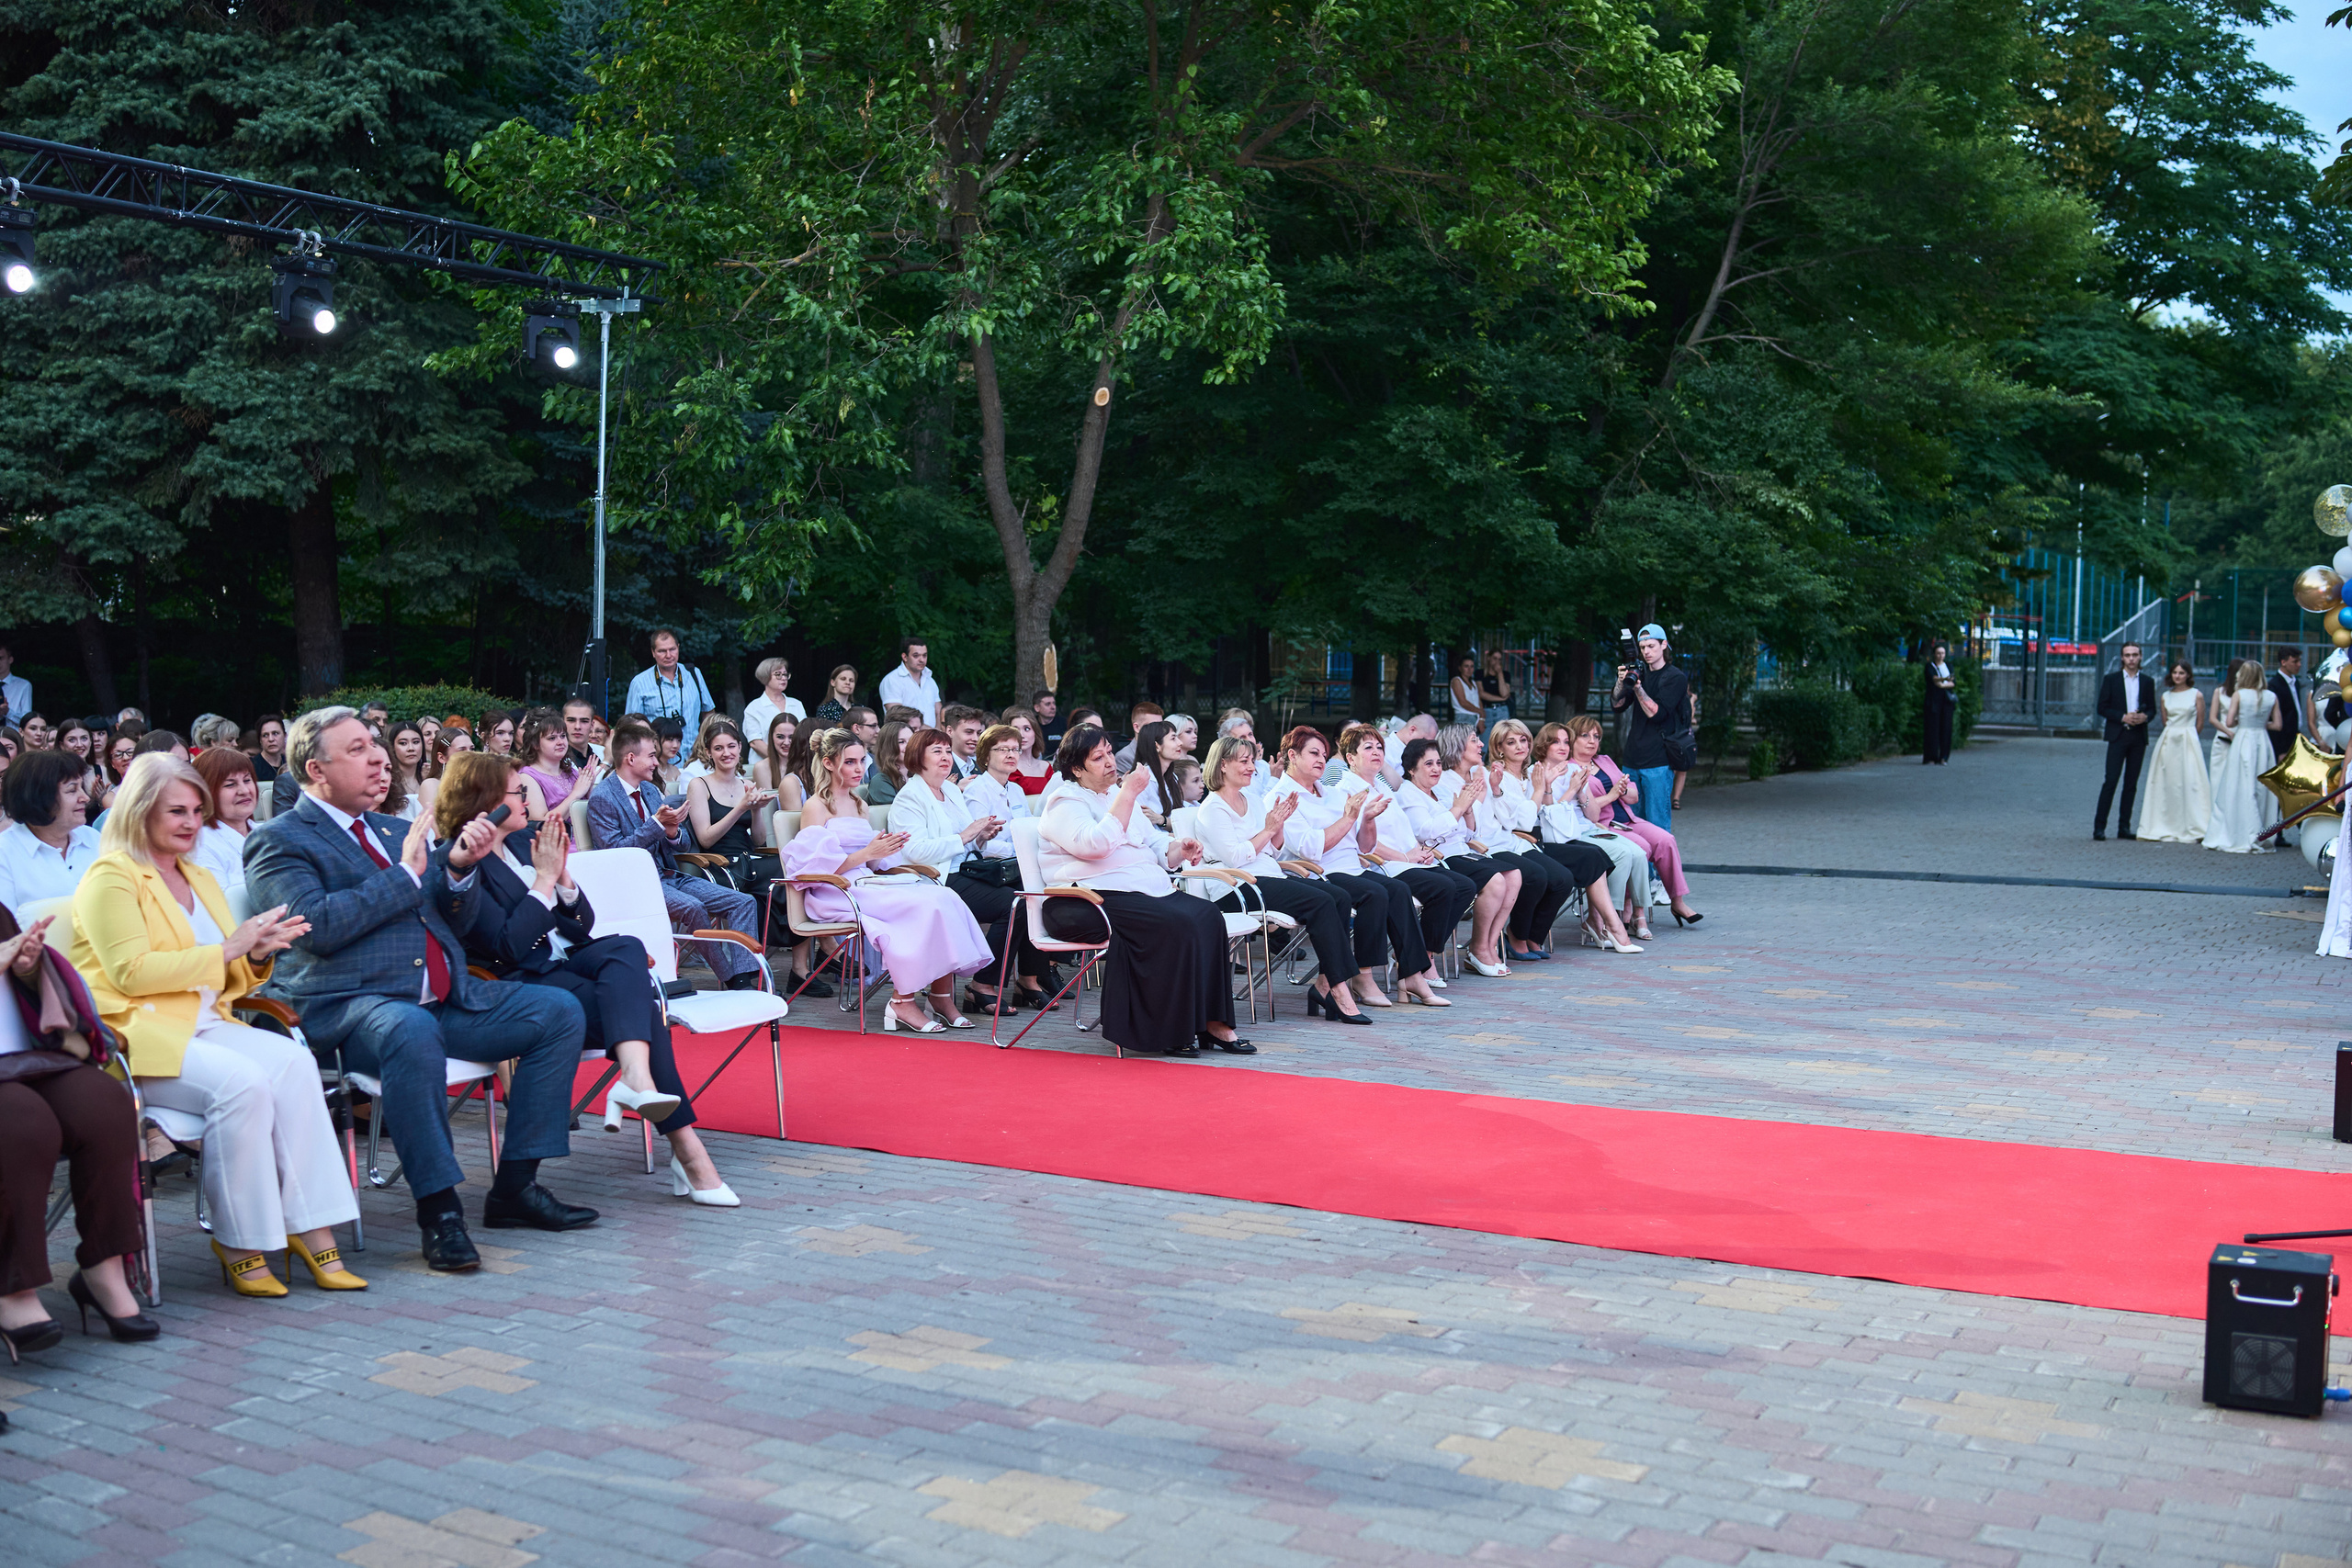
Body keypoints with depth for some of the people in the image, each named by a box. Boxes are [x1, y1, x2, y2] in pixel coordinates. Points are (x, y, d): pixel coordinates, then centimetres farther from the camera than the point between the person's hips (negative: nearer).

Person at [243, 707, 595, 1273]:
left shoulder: (394, 831, 23)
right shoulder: (278, 841, 1)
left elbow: (456, 917, 24)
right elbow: (316, 926, -15)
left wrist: (459, 866, 3)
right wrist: (405, 875, -12)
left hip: (444, 997, 8)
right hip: (349, 1007, -8)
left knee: (559, 1013, -4)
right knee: (412, 1032, -40)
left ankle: (516, 1185, -3)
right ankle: (439, 1210, -31)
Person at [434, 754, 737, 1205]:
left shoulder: (525, 842, 17)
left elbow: (584, 923, 15)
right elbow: (509, 945, -16)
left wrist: (563, 875, -3)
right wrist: (544, 879, -11)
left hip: (569, 960, 6)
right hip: (524, 982, -6)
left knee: (626, 948, -29)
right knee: (637, 1005, -29)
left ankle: (636, 1077, -52)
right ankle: (685, 1147, -37)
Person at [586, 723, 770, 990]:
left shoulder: (651, 790, 18)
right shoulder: (601, 798, -7)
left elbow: (682, 843, 17)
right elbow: (614, 851, -17)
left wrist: (673, 832, -8)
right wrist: (656, 824, -20)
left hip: (670, 875, 8)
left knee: (744, 902, -10)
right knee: (692, 907, -35)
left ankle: (746, 981, -22)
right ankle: (730, 980, -22)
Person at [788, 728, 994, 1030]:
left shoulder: (859, 806, 23)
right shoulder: (816, 807, -1)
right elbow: (816, 866, -11)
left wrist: (884, 851, 0)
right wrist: (867, 853, -17)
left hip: (865, 884, 7)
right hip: (834, 894, -7)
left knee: (945, 898, -20)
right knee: (923, 905, -30)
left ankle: (942, 996, -22)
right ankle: (902, 1002, -23)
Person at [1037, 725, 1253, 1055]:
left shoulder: (1118, 795, 25)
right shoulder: (1066, 804, -1)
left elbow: (1156, 846, 26)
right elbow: (1097, 844, -20)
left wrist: (1180, 850, 3)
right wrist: (1127, 793, -18)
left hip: (1146, 891, 8)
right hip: (1091, 902, -8)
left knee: (1208, 917, -17)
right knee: (1177, 924, -29)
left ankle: (1211, 1022, -18)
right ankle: (1168, 1032, -21)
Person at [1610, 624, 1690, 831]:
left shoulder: (1676, 678, -3)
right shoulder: (1638, 674, 16)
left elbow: (1657, 713, -13)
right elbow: (1617, 706, 8)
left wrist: (1637, 687, -22)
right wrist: (1621, 683, -10)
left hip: (1658, 761, -6)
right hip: (1633, 759, 6)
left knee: (1658, 826, -7)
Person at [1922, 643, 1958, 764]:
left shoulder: (1948, 666, 14)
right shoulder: (1929, 667, 1)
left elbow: (1954, 683, 3)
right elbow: (1933, 679, -20)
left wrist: (1942, 684, -15)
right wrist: (1944, 679, -39)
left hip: (1947, 701, 4)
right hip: (1933, 700, -4)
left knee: (1945, 728, -1)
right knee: (1932, 728, -6)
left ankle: (1943, 757, 3)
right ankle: (1930, 758, -5)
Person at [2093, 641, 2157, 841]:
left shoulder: (2148, 682, 12)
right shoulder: (2111, 679, 4)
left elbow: (2153, 709, 14)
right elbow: (2102, 708, 0)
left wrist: (2144, 717, -9)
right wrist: (2123, 717, -13)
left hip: (2139, 737, 3)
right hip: (2118, 736, -3)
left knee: (2131, 783, 5)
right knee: (2111, 780, -9)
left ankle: (2124, 827, 9)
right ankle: (2099, 826, -8)